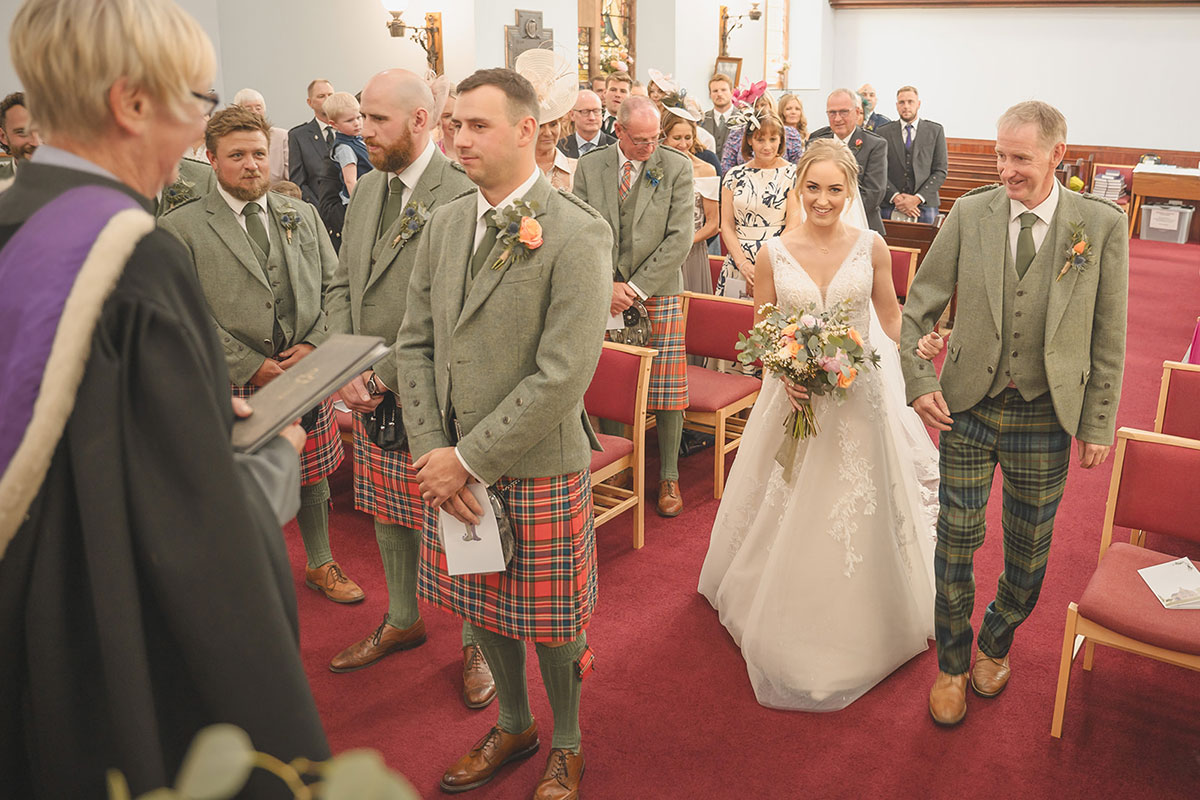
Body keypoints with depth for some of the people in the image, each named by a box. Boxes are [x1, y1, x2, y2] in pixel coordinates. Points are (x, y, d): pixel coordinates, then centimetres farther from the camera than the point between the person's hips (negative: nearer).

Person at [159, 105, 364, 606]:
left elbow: (333, 285, 9)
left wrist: (313, 344, -7)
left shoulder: (303, 216, 10)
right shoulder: (180, 229, -4)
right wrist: (253, 366, -13)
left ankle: (320, 565, 37)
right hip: (236, 387, -3)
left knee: (311, 475, 17)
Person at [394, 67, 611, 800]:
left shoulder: (577, 234, -15)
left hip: (537, 468, -6)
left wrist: (469, 460, -17)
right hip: (456, 464, 6)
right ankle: (514, 726, 46)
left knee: (551, 621, 12)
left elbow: (563, 375, -20)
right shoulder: (444, 224, 6)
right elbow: (415, 344, 7)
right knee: (485, 607, 20)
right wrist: (432, 452, -5)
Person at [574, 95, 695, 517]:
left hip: (658, 293, -1)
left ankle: (668, 476, 14)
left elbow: (680, 238, -7)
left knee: (667, 390, 0)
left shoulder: (676, 166, -2)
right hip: (603, 293, 2)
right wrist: (604, 285, -8)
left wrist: (636, 287, -10)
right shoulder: (589, 166, 4)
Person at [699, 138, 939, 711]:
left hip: (860, 394, 1)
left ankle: (859, 625, 35)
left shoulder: (871, 247, -4)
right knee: (789, 516, 11)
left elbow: (891, 315, 8)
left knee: (859, 517, 11)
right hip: (795, 395, 0)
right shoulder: (773, 254, -6)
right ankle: (790, 623, 34)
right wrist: (784, 373, -16)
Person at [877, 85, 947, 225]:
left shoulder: (935, 131, 8)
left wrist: (918, 198, -9)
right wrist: (896, 197, -12)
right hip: (890, 207, 0)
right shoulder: (883, 133, 7)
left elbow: (941, 171, 3)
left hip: (925, 205, 0)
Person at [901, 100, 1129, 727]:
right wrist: (919, 382, -7)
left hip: (1045, 417, 0)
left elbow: (1109, 336, -1)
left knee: (1029, 546, 14)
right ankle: (952, 663, 28)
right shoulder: (970, 213, -4)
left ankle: (996, 642, 42)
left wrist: (1099, 425, -1)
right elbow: (918, 306, 2)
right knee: (957, 539, 7)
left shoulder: (1102, 225, -5)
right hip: (968, 408, 0)